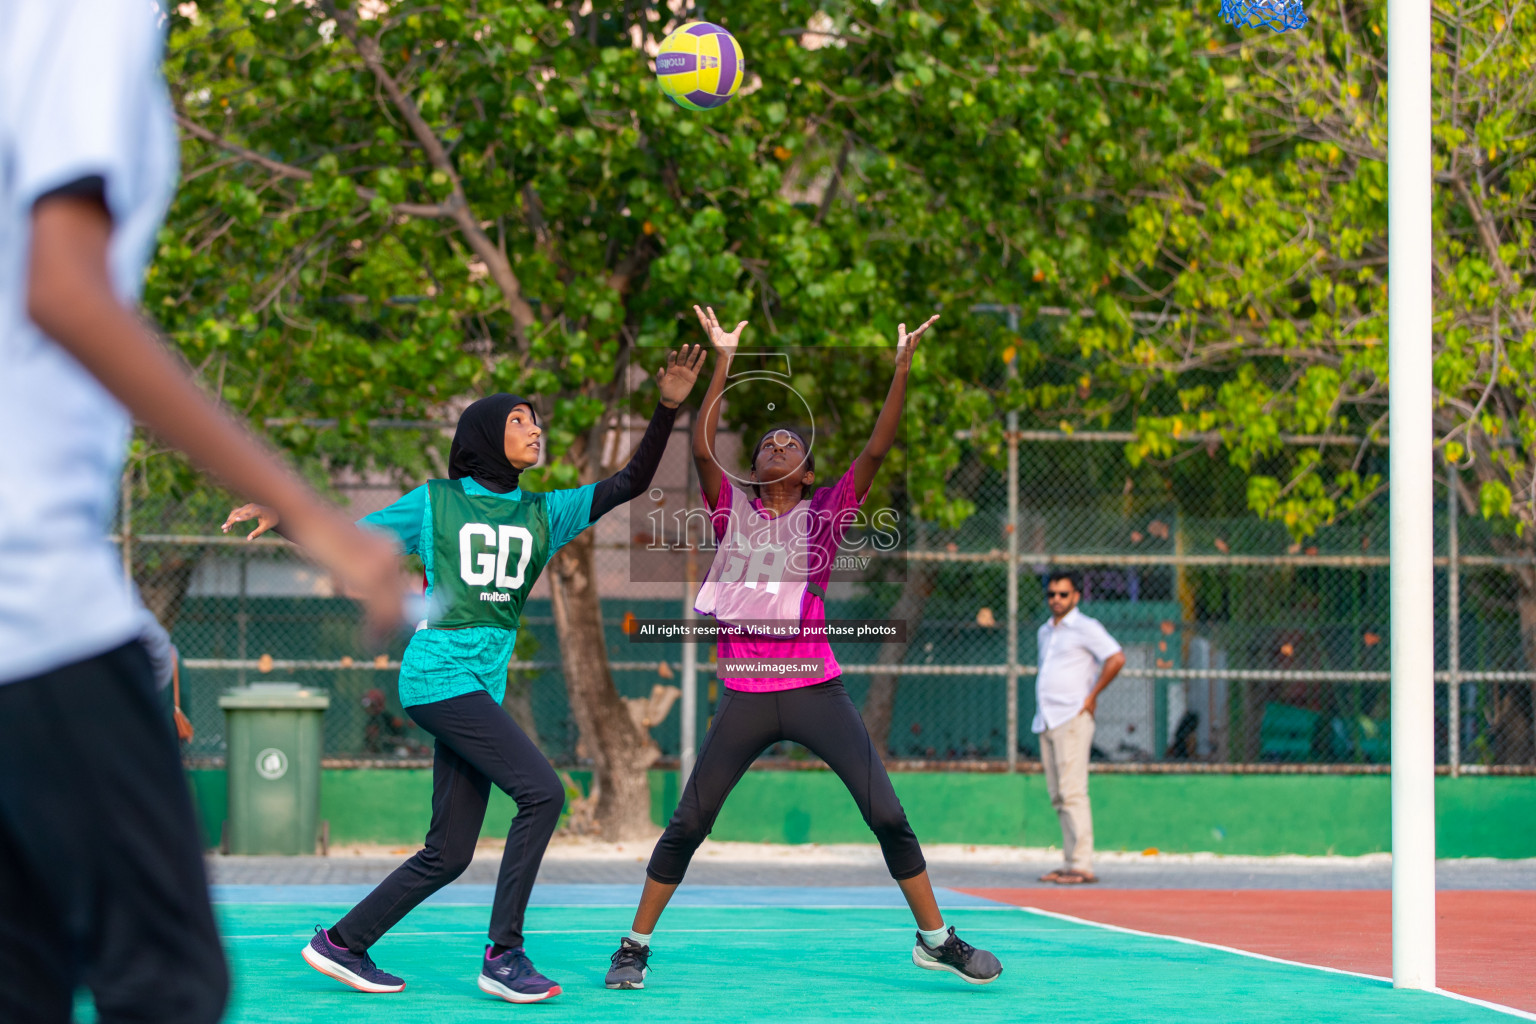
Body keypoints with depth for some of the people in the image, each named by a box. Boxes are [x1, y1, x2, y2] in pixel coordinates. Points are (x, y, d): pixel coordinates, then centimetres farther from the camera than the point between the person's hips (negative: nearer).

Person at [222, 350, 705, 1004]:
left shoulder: (543, 513, 16)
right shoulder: (435, 502, 4)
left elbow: (630, 484, 11)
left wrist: (668, 408, 0)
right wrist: (282, 516, -7)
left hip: (483, 688, 7)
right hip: (439, 674, -7)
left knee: (448, 854, 5)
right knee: (541, 791, -20)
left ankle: (342, 944, 17)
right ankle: (503, 954, -17)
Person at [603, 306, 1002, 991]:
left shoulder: (824, 514, 7)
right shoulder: (734, 511, 9)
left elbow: (875, 451, -4)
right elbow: (701, 448, -4)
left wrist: (902, 369, -12)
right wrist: (724, 361, -7)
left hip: (815, 689, 0)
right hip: (746, 696, 0)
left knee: (887, 814, -6)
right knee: (687, 824, 0)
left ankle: (936, 940, 7)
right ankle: (634, 946, 13)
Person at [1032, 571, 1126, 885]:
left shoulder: (1086, 628, -4)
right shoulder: (1045, 632, 20)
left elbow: (1116, 659, -15)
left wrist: (1091, 696, -12)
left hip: (1072, 718, -8)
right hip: (1046, 719, 8)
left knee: (1072, 792, -13)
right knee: (1058, 796, 5)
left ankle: (1082, 865, -15)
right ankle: (1069, 863, 6)